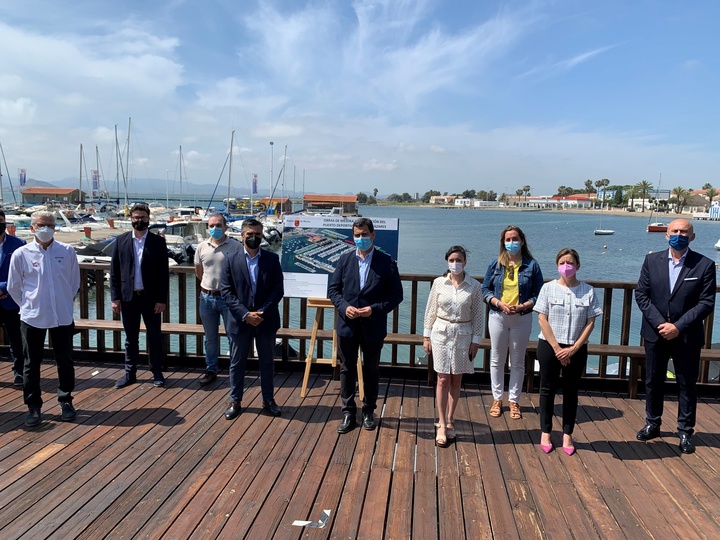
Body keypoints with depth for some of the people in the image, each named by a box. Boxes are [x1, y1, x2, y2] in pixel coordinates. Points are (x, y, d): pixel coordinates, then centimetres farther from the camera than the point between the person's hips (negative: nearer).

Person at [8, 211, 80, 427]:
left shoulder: (67, 252, -3)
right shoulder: (21, 254, -4)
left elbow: (75, 283, 7)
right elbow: (13, 287, 6)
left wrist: (64, 303, 9)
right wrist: (29, 305, 8)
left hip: (63, 317, 1)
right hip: (32, 317, 0)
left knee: (65, 362, 10)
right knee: (32, 364, 9)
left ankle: (65, 401, 25)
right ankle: (33, 406, 21)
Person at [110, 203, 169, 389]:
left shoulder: (158, 241, -2)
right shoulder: (121, 240, 3)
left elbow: (164, 273, -3)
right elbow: (114, 272, 4)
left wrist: (162, 299, -8)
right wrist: (115, 297, -2)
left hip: (151, 298, -1)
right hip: (128, 297, 2)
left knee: (154, 337, 7)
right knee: (131, 338, 12)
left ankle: (157, 373, 19)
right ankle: (130, 373, 24)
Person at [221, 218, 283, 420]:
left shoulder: (272, 259, 0)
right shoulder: (231, 259, -1)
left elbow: (278, 290, -3)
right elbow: (226, 291, -6)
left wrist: (262, 312, -14)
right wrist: (245, 314, -15)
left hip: (266, 320, 1)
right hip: (240, 320, 0)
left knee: (267, 362, 12)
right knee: (237, 363, 10)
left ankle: (268, 400, 26)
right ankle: (235, 401, 25)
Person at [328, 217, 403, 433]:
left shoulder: (387, 263, -5)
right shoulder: (345, 260, 2)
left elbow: (396, 295, -4)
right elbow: (333, 289, 5)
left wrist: (375, 309, -17)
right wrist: (344, 307, -12)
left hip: (373, 326, -2)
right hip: (347, 324, 2)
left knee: (371, 369, 13)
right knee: (347, 369, 9)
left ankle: (368, 411, 29)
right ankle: (348, 412, 22)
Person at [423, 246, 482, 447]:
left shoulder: (474, 286, -4)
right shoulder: (439, 283, -2)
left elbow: (478, 316, 0)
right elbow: (431, 311, 3)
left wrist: (476, 340, -2)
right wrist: (426, 336, 3)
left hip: (463, 335, 0)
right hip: (441, 333, 0)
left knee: (456, 380, 9)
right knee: (443, 379, 0)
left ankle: (449, 421, 24)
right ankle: (441, 425, 7)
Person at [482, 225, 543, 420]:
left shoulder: (532, 265, -3)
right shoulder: (496, 264, 1)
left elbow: (538, 294, -2)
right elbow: (485, 290, 2)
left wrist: (523, 306, -18)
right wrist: (499, 303, -15)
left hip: (522, 319, -1)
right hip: (498, 316, 1)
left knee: (517, 361, 9)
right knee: (497, 360, 8)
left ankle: (514, 400, 22)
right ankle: (497, 399, 21)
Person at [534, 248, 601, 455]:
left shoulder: (588, 290, -1)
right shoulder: (548, 288, -3)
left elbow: (590, 323, -2)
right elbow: (542, 319, -7)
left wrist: (573, 348, -10)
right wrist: (557, 348, -12)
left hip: (576, 349, 1)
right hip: (549, 347, -1)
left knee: (571, 391, 9)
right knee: (548, 389, 8)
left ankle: (567, 434, 21)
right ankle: (546, 432, 20)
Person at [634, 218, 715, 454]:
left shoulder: (704, 265, -7)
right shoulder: (652, 260, 0)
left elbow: (707, 302, -10)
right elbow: (641, 294, -1)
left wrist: (679, 326, -17)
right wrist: (659, 323, -12)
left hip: (687, 337, -2)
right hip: (655, 333, 2)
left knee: (687, 384, 9)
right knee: (653, 381, 14)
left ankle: (685, 431, 24)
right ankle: (652, 424, 30)